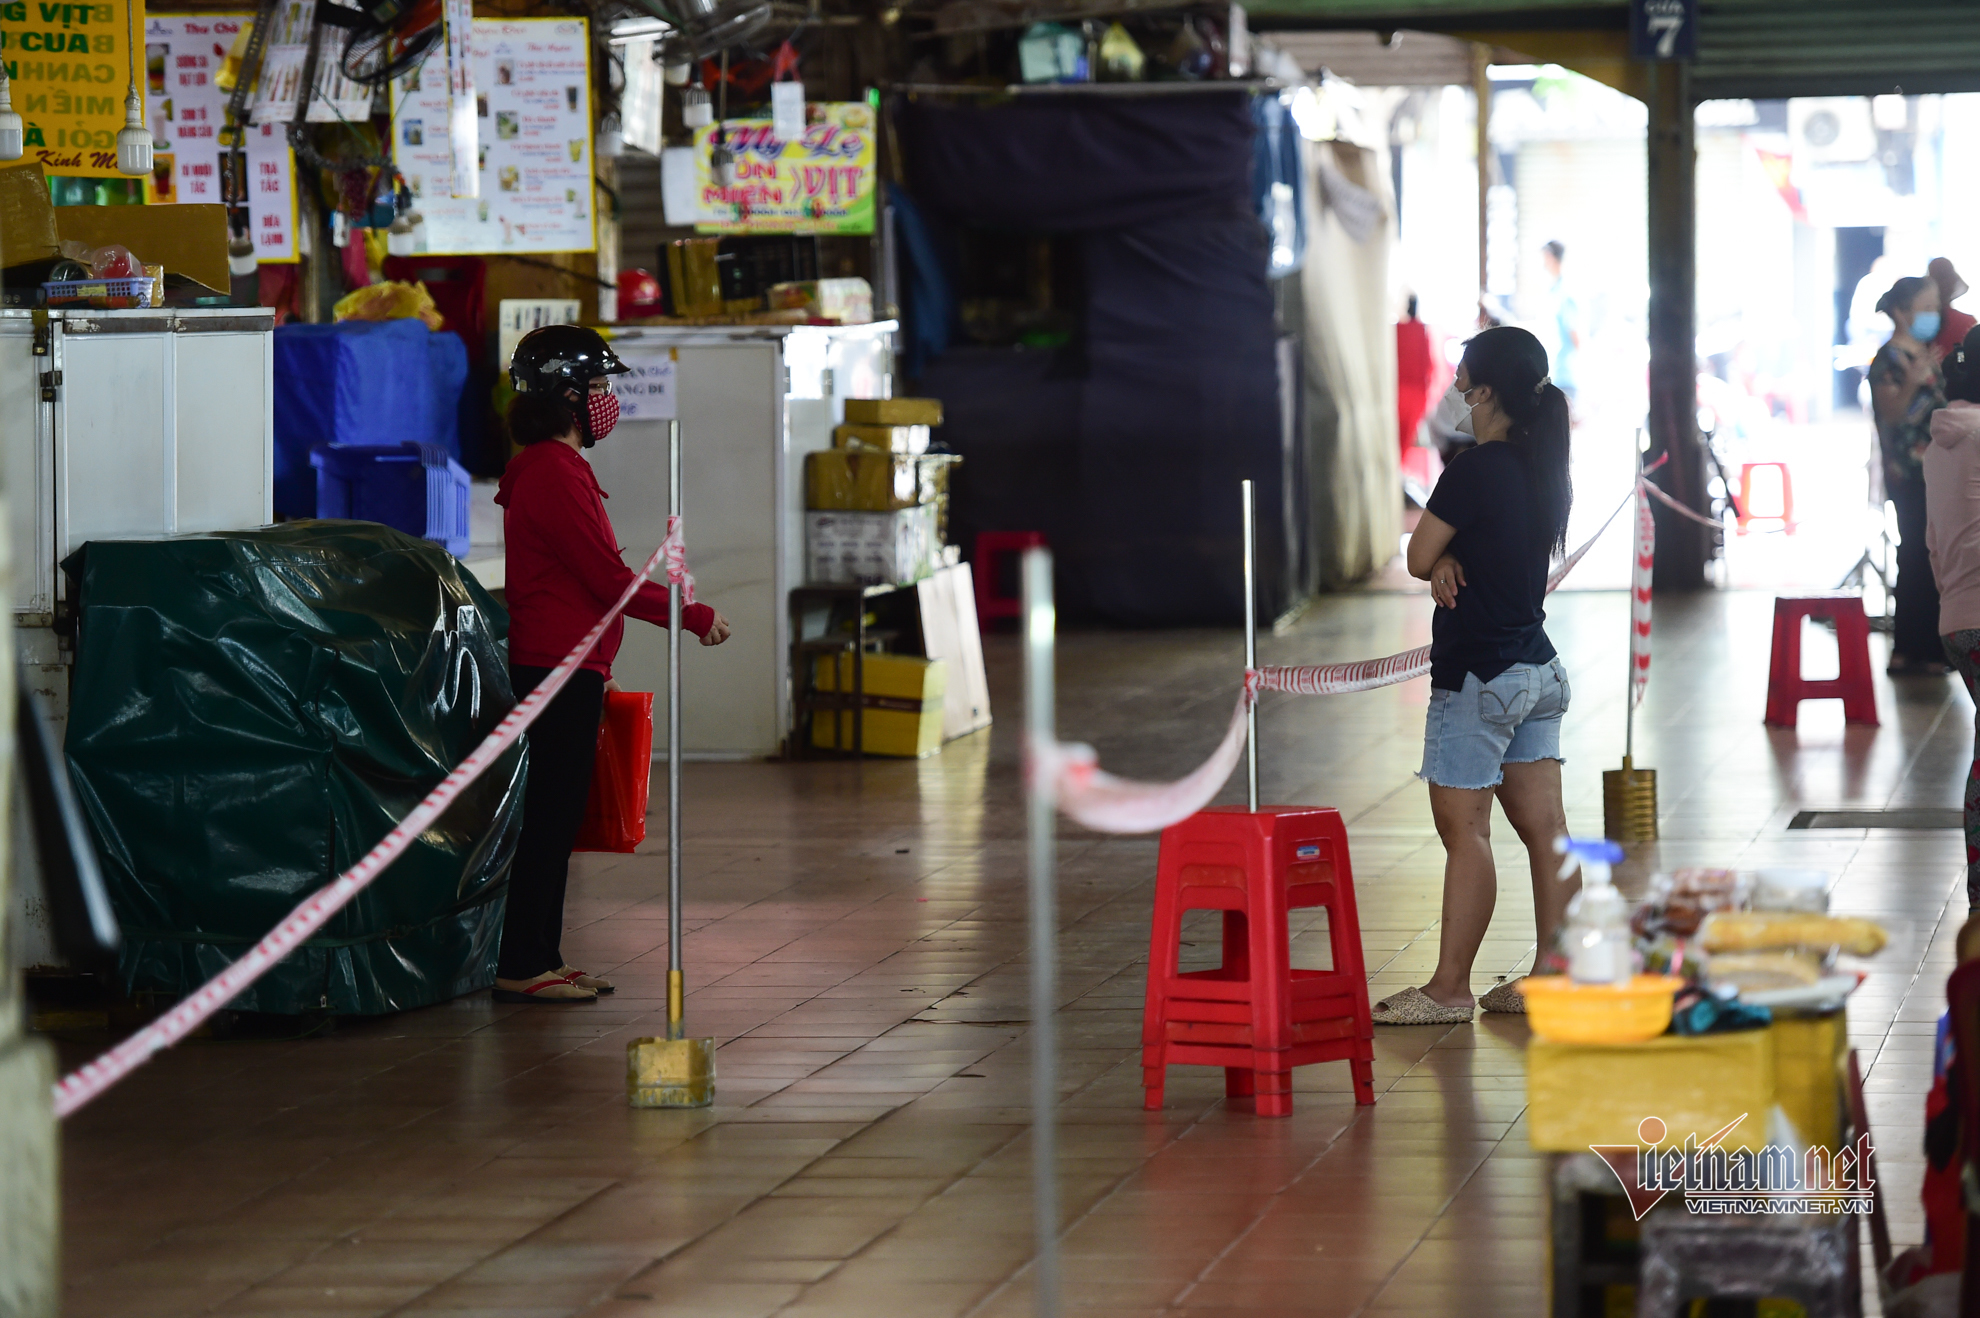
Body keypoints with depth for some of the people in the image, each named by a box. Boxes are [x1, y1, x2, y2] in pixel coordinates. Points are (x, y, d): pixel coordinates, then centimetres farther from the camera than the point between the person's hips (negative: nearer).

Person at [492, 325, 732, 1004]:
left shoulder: (548, 468, 18)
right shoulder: (554, 473, -16)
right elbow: (609, 579, -17)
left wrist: (594, 667, 26)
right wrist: (696, 617, -8)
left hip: (560, 668, 11)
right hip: (558, 672, -11)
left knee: (554, 819, 12)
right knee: (547, 818, -7)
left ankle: (539, 960, 16)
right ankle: (521, 966, -5)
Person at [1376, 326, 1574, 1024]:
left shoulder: (1475, 470, -18)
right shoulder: (1544, 467, 8)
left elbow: (1419, 558, -10)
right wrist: (1452, 559, -6)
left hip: (1478, 676, -8)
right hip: (1537, 670, 8)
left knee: (1464, 830, -2)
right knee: (1544, 827, 8)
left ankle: (1449, 987, 2)